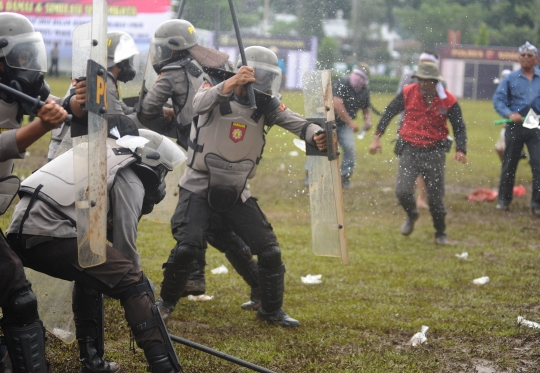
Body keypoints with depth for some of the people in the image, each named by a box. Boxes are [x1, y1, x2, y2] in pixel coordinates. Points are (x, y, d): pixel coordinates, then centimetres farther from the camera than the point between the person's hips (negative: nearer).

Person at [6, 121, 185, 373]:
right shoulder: (130, 179, 4)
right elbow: (124, 242, 6)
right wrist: (138, 283, 19)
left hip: (20, 231, 9)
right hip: (51, 234, -9)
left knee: (92, 273, 31)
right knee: (133, 284, -4)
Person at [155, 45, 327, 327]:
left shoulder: (265, 104, -2)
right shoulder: (216, 91, -11)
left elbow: (292, 121, -17)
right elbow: (200, 104, -33)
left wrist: (314, 134, -40)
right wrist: (231, 83, -51)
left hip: (236, 191, 4)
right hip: (199, 186, -4)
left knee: (269, 249, 1)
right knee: (187, 245, -20)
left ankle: (271, 310, 21)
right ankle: (165, 301, 4)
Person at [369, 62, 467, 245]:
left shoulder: (448, 101, -9)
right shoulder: (408, 93, -8)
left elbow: (459, 128, -2)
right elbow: (389, 113, 4)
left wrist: (460, 150, -18)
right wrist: (377, 137, 0)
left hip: (434, 152, -1)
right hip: (409, 149, 1)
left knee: (435, 196, 4)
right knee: (403, 191, -12)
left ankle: (441, 233, 26)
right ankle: (411, 215, 22)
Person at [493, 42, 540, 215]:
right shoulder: (511, 78, 3)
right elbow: (498, 100, -1)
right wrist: (510, 114, -16)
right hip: (515, 127, 0)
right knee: (509, 164, 9)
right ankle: (504, 200, 22)